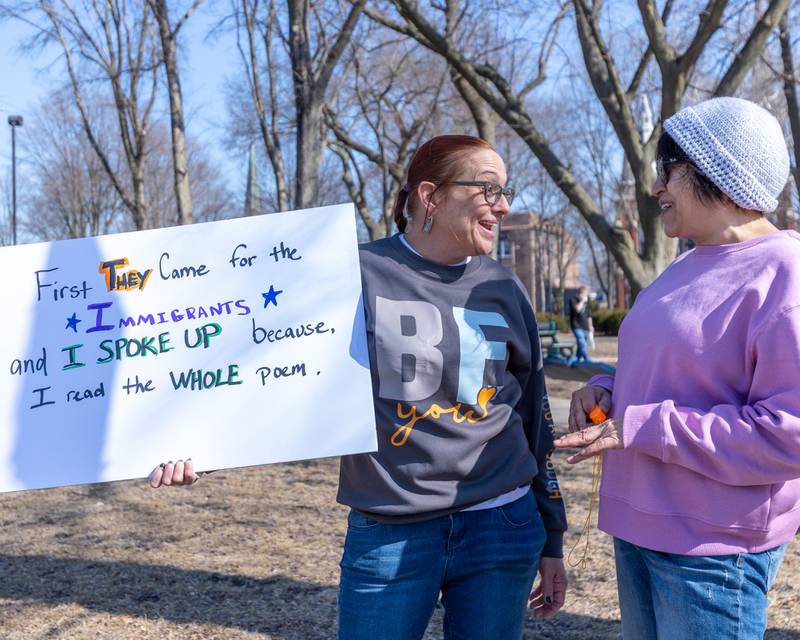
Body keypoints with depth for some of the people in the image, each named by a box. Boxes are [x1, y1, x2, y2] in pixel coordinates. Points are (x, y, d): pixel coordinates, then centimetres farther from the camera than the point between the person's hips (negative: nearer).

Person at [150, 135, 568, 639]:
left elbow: (534, 422, 10)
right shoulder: (357, 277, -7)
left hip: (502, 528, 3)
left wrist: (551, 541, 13)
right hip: (388, 535, -3)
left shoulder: (504, 290, 5)